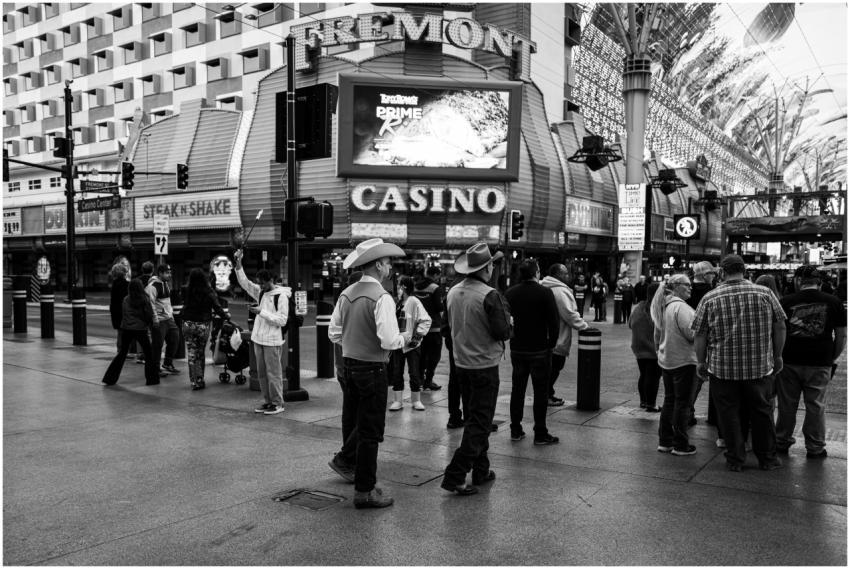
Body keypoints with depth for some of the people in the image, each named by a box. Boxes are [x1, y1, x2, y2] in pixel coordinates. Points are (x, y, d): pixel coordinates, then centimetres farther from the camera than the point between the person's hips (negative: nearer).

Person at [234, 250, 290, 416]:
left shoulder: (281, 296, -11)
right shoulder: (260, 292, 9)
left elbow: (282, 320, -16)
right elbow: (244, 282, 10)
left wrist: (261, 312, -19)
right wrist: (238, 263, -1)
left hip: (272, 341, -7)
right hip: (258, 339, 7)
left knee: (273, 374, -2)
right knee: (261, 373, 12)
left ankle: (277, 403, 7)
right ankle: (267, 401, 22)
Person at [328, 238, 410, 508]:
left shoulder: (347, 294, 3)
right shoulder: (382, 297, -19)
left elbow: (334, 333, 8)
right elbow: (389, 340, -24)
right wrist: (404, 338, -4)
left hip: (348, 364, 7)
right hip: (372, 369, -7)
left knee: (352, 423, 23)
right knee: (370, 432, 3)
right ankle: (364, 491, 11)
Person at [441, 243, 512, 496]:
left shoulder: (453, 292, 2)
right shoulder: (489, 295, -19)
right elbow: (503, 332, -18)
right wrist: (504, 312, 0)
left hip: (461, 364, 7)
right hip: (485, 366, -7)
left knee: (476, 418, 20)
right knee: (479, 422, 1)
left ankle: (481, 470, 29)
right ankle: (454, 476, -3)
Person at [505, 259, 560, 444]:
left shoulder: (510, 293, 0)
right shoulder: (545, 293, -13)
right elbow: (554, 322, -13)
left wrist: (512, 338, 13)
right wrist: (552, 343, 0)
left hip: (517, 349, 4)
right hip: (540, 350, -4)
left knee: (517, 390, 14)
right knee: (540, 392, 3)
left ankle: (516, 430, 19)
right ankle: (540, 434, 7)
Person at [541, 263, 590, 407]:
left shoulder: (546, 288, 14)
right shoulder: (560, 291, -18)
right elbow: (570, 315, -20)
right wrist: (585, 326, -10)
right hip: (557, 340, -10)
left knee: (552, 367, 18)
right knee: (555, 367, 1)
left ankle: (548, 394, 26)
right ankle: (547, 396, 9)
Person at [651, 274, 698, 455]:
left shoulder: (663, 306, 10)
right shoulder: (681, 307, -18)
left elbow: (657, 335, 18)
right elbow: (691, 334, -22)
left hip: (666, 360, 9)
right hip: (683, 361, -9)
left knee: (669, 400, 16)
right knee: (682, 403, 0)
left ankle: (664, 441, 21)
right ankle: (680, 445, 7)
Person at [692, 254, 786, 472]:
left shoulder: (710, 299, -6)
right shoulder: (765, 293, -2)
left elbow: (699, 334, -4)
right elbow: (780, 327, 3)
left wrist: (701, 362, 7)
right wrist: (777, 356, 14)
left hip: (722, 367, -1)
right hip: (760, 366, 2)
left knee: (728, 414, 10)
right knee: (761, 411, 16)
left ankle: (735, 460, 17)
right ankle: (767, 458, 27)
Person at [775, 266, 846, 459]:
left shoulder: (786, 302, 0)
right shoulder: (833, 302, 2)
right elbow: (841, 336, 4)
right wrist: (832, 358, 14)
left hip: (789, 361, 0)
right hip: (820, 363, 0)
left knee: (787, 405, 9)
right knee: (816, 407, 9)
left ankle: (782, 442, 20)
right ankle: (815, 448, 18)